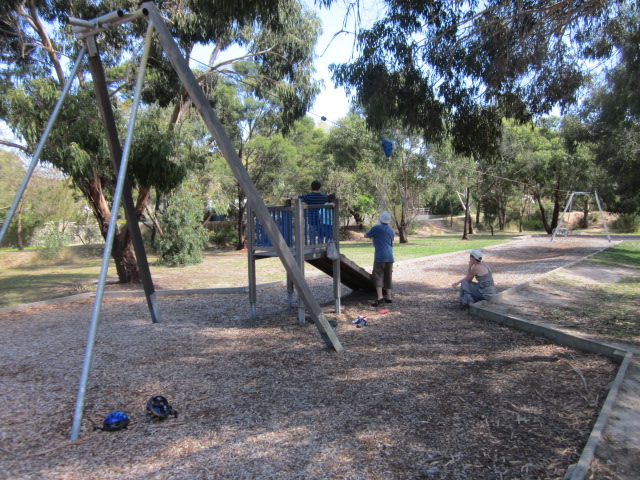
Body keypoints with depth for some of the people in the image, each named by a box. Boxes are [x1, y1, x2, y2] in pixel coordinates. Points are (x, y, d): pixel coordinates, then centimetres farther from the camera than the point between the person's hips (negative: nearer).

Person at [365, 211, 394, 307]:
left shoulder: (376, 228, -6)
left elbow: (366, 235, 4)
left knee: (378, 277, -6)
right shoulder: (391, 230, 13)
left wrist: (372, 234, 23)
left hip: (380, 257, -6)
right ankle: (388, 297, 17)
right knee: (388, 277, 13)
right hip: (390, 257, 6)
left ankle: (380, 298, -18)